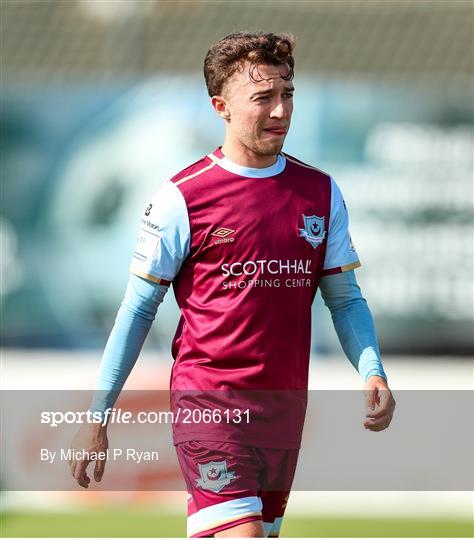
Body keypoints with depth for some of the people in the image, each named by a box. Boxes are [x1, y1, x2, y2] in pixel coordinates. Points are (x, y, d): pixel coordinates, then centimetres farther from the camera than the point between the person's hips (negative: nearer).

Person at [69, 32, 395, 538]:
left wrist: (372, 372, -5)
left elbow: (345, 299, 14)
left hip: (286, 404, 5)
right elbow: (138, 309, 0)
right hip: (209, 401, -5)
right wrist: (97, 416, -2)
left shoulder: (321, 193, 8)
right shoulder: (182, 197, -5)